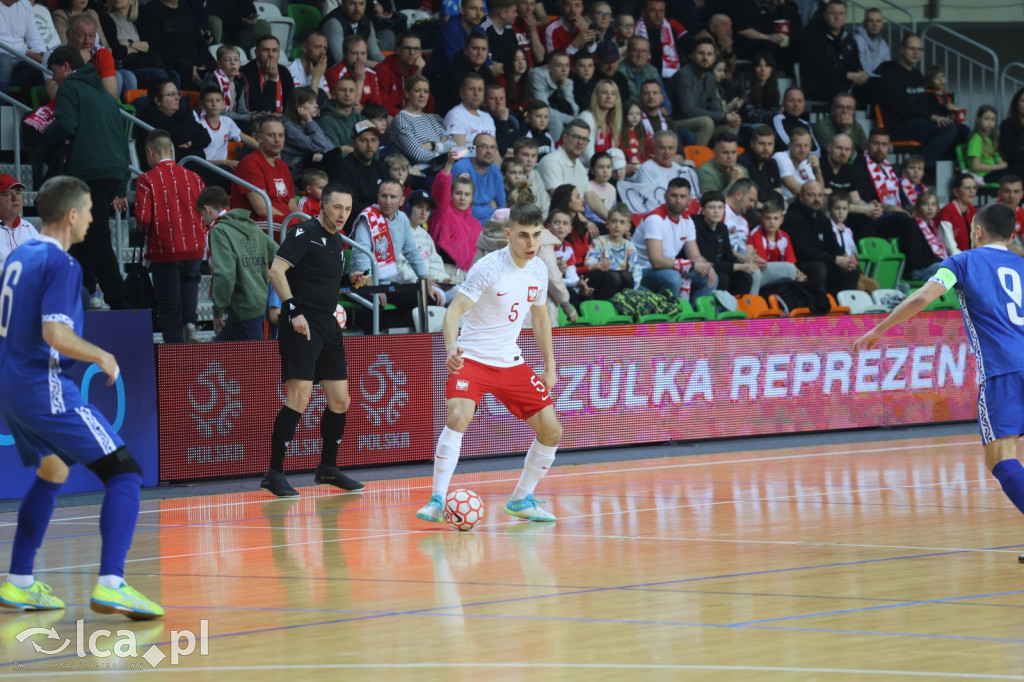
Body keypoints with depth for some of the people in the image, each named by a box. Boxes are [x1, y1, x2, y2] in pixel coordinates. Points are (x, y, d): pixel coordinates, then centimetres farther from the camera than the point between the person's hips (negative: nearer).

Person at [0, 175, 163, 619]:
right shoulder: (61, 265, -13)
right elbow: (56, 334, -24)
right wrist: (102, 357, -9)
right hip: (45, 387, -9)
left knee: (52, 472, 29)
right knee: (124, 474, -11)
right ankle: (110, 585, -25)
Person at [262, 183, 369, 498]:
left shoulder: (337, 240, 17)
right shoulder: (305, 233, -8)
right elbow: (276, 271, -17)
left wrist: (350, 280, 11)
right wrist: (293, 310, -24)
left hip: (328, 327, 9)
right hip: (302, 326, -9)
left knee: (340, 401, 10)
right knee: (299, 399, -15)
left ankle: (328, 468, 26)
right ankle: (274, 474, -11)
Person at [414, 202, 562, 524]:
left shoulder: (538, 270, 2)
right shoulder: (488, 268, -18)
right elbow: (454, 310, -22)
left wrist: (550, 366, 17)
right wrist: (451, 347, -41)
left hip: (511, 362, 6)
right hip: (472, 358, -6)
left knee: (551, 430, 1)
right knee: (459, 416, -29)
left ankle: (521, 500, 20)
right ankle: (437, 501, -23)